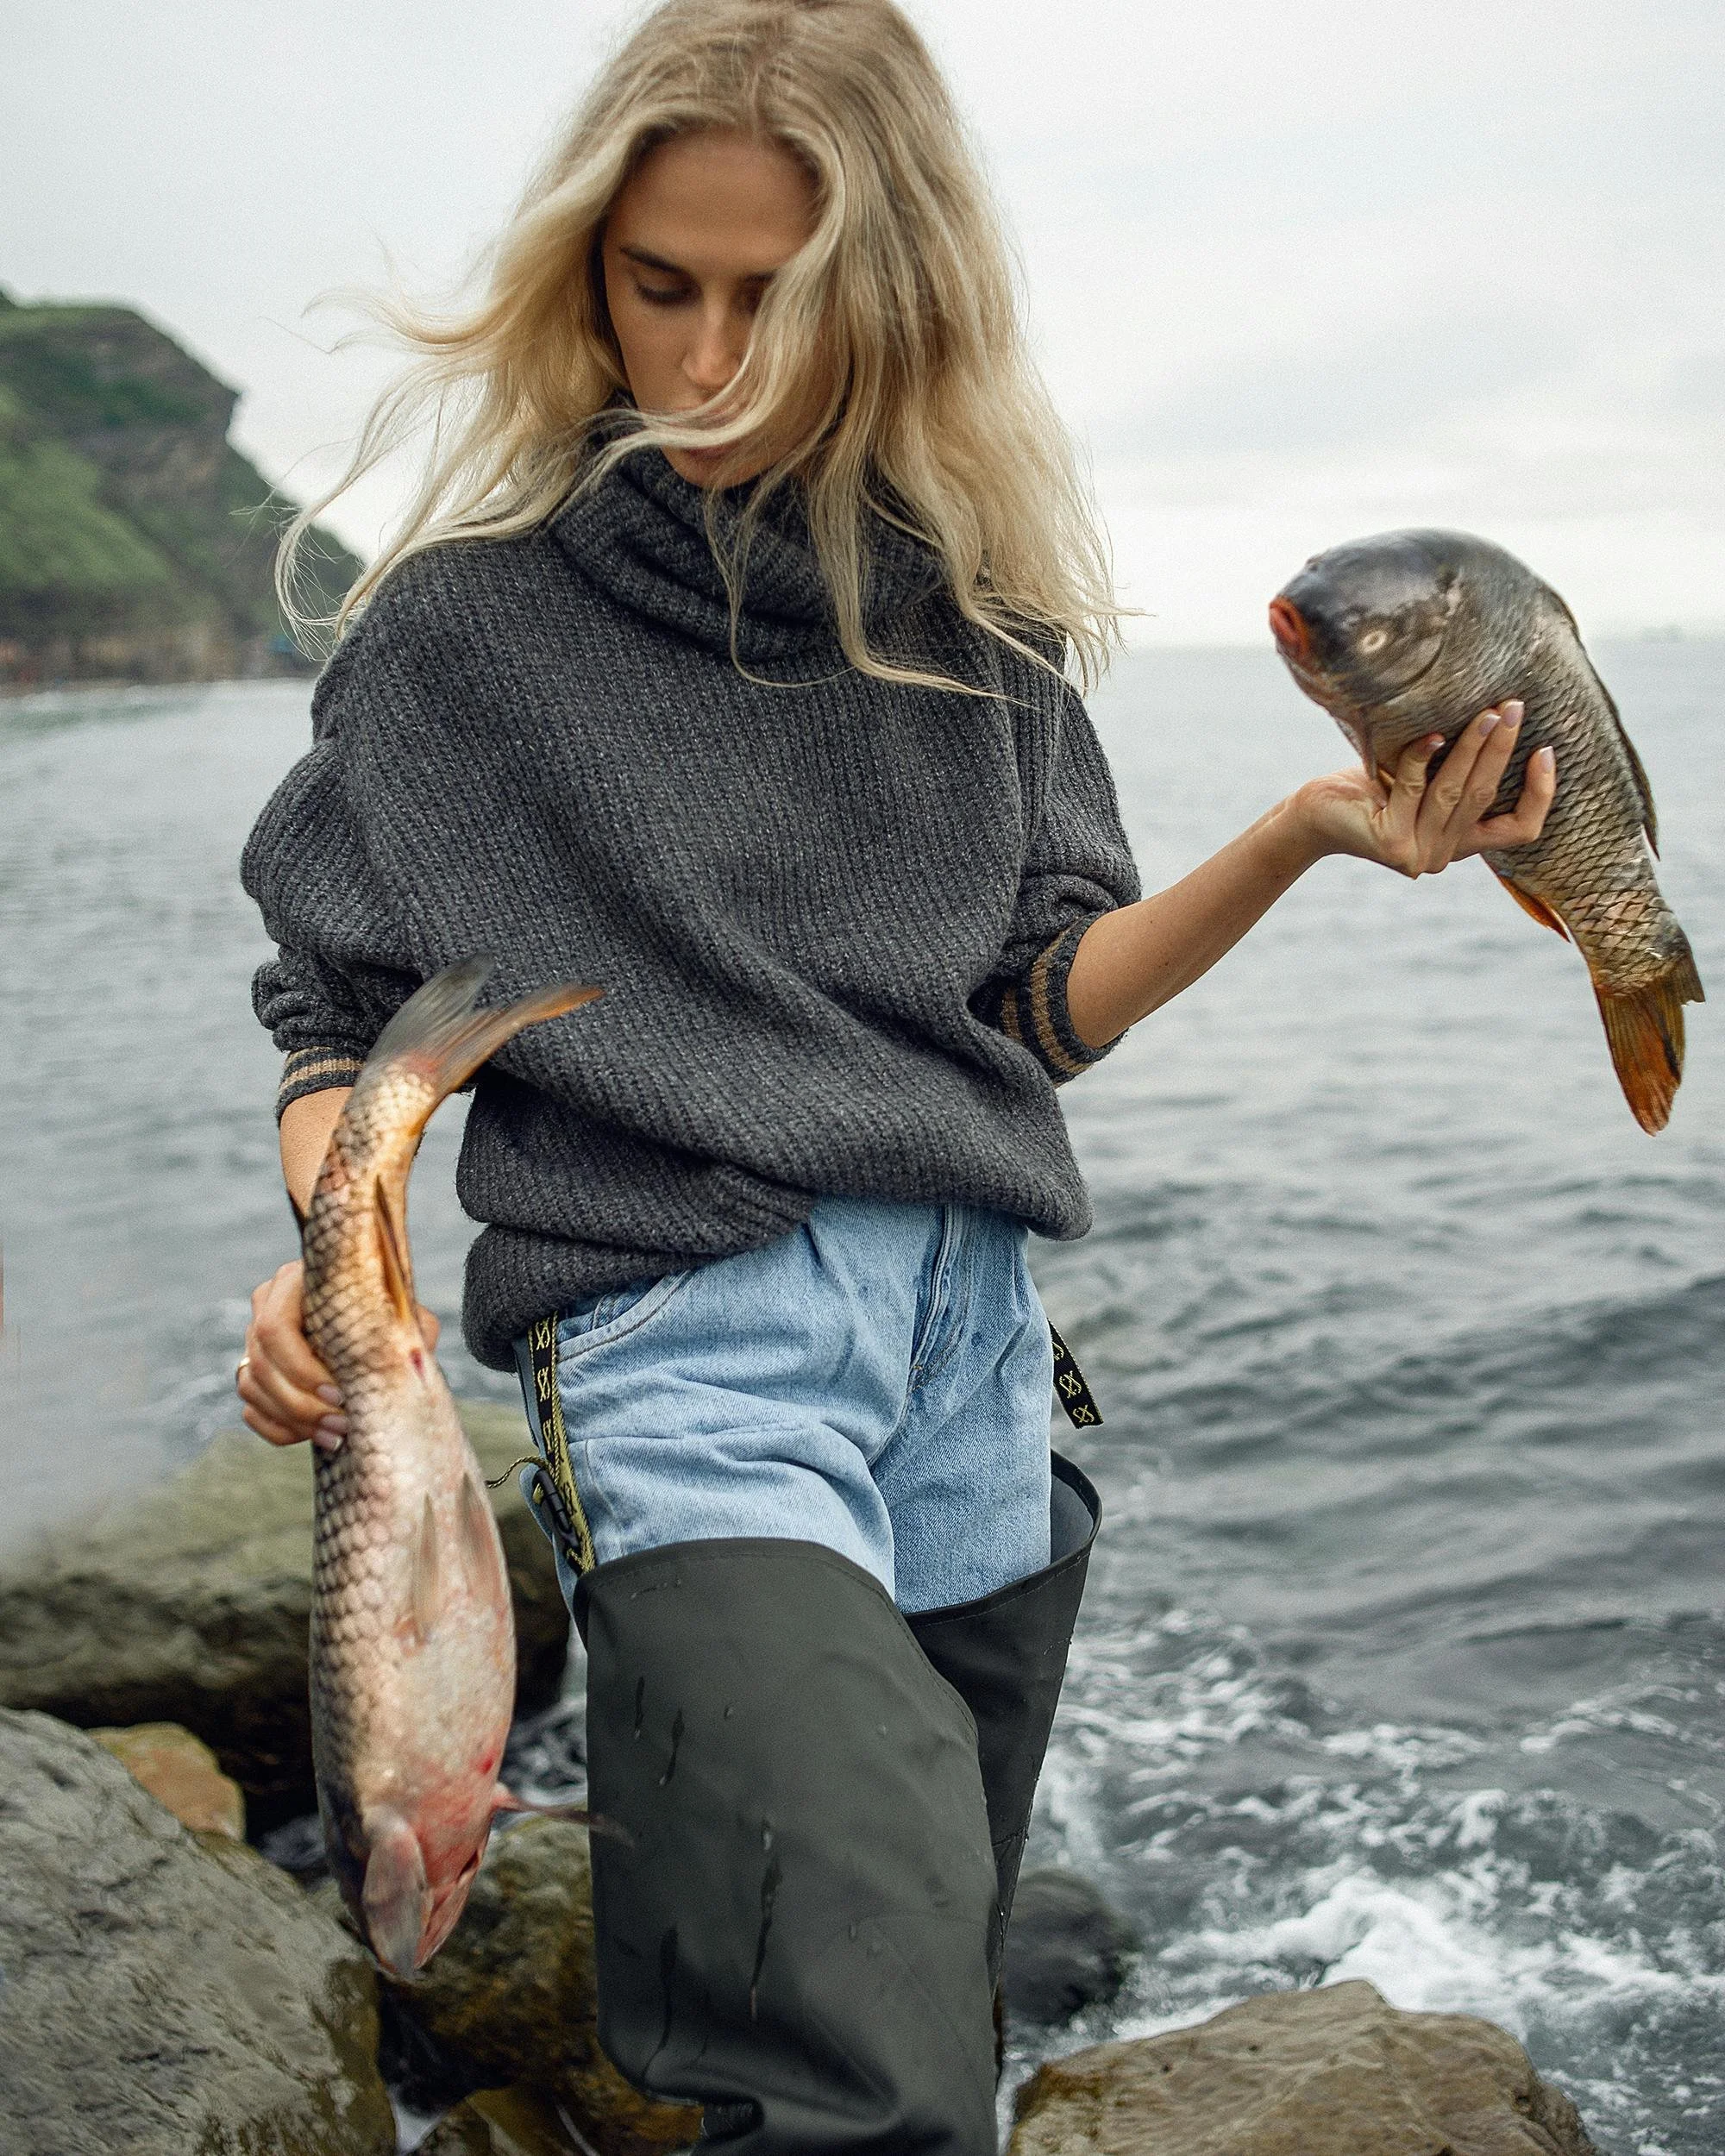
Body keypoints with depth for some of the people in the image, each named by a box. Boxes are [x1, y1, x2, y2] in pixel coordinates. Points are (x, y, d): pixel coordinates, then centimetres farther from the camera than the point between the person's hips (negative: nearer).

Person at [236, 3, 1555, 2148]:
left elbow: (1052, 1001, 4)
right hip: (678, 1346, -4)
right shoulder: (475, 619, -2)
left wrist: (1300, 837, -12)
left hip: (970, 1344, 5)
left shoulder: (972, 602, 6)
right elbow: (337, 1004, 4)